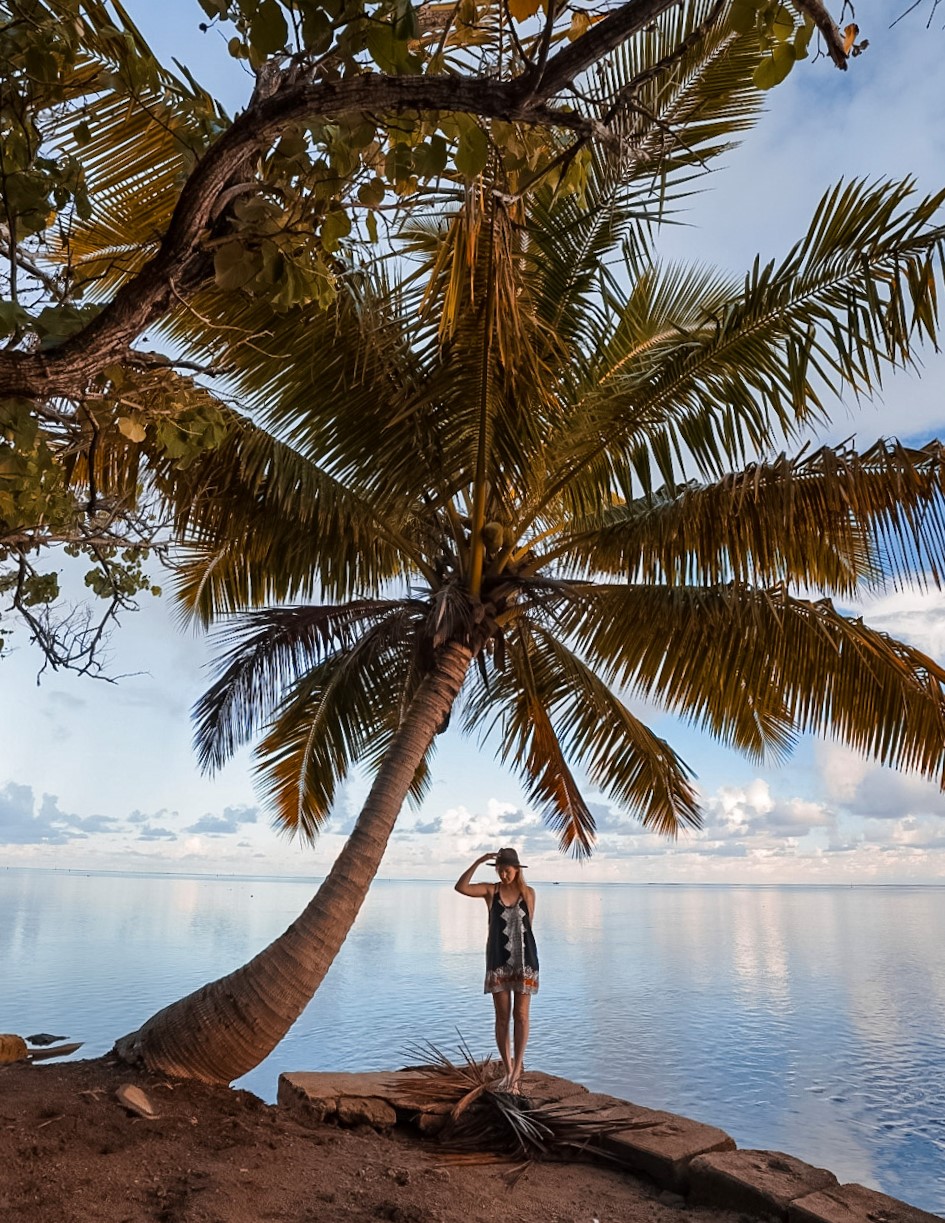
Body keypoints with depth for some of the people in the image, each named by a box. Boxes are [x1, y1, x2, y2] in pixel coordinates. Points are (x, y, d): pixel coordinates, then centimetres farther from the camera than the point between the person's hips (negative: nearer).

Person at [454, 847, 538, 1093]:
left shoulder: (528, 893, -1)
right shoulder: (490, 890, -5)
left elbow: (528, 924, 8)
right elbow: (460, 887, -21)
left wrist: (527, 958, 9)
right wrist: (478, 862, -27)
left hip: (524, 960, 0)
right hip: (498, 961, 0)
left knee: (520, 1015, 1)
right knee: (502, 1016, 5)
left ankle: (517, 1067, 8)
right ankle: (509, 1070, 17)